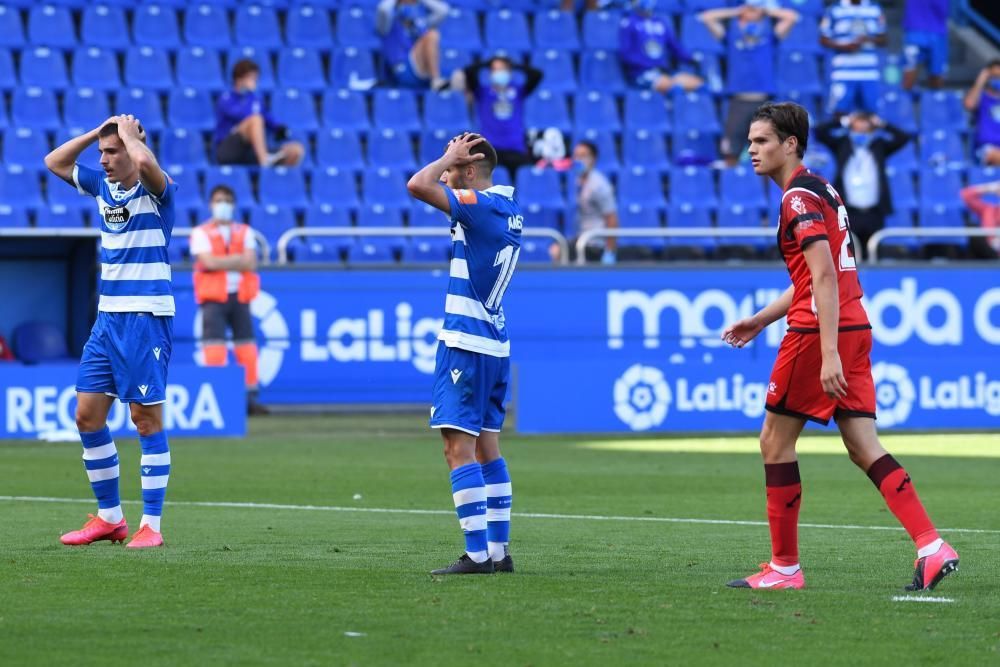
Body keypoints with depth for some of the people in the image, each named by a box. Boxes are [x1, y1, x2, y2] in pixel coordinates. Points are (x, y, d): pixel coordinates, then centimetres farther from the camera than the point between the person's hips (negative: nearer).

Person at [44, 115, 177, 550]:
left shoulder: (155, 189, -10)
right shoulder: (103, 186, 11)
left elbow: (145, 162, -32)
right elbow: (55, 162, 20)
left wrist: (128, 131, -13)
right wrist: (98, 131, 8)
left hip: (146, 318, -8)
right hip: (108, 318, 8)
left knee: (146, 419, -5)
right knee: (88, 417, 5)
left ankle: (151, 525, -2)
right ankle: (109, 517, 16)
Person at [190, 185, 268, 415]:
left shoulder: (245, 233, 13)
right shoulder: (201, 233, 3)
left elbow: (250, 263, -2)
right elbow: (209, 262, -12)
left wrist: (222, 262, -11)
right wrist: (237, 261, -7)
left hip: (239, 296, 3)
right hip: (213, 298, -3)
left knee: (247, 348, 2)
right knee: (214, 345, -12)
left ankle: (251, 398, 7)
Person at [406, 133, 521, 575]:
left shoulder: (480, 205, -15)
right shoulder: (507, 208, 12)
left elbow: (418, 186, -24)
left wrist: (449, 157, -9)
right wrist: (453, 161, 16)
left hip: (466, 342, -10)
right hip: (495, 343, 10)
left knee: (459, 446, -11)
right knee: (486, 446, 13)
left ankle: (477, 553, -15)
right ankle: (498, 550, 14)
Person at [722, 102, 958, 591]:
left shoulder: (799, 197, -11)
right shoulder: (821, 191, 19)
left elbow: (825, 276, -21)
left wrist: (828, 354, -26)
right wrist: (761, 320, 28)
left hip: (818, 334, -9)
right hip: (854, 328, 9)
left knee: (775, 442, 3)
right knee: (865, 449, 3)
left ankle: (785, 566, 7)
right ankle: (932, 547, -9)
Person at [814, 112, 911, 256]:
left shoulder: (879, 145, 10)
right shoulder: (842, 143, 8)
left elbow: (903, 138, 4)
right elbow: (820, 132, 0)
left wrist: (882, 125, -1)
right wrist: (843, 123, -4)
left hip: (874, 213, 1)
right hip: (848, 212, -1)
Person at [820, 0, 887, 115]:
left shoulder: (875, 10, 9)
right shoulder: (834, 11, 2)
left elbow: (884, 40, 12)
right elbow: (824, 40, 3)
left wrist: (870, 40, -10)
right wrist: (844, 47, -14)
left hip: (870, 74, 2)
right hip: (843, 74, -2)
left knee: (870, 114, 1)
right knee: (840, 112, -7)